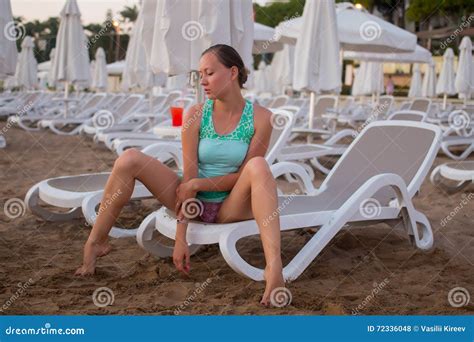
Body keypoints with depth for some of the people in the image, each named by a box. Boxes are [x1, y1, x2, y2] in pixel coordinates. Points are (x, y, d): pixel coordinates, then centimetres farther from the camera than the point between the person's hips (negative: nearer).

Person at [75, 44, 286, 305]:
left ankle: (274, 266, -47)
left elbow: (246, 175, -9)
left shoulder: (260, 117, -9)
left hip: (231, 207, -1)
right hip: (195, 202, 2)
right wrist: (180, 239, -17)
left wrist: (198, 183, -20)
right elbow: (188, 176, -12)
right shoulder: (196, 115, -8)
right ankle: (95, 244, -5)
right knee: (129, 160, -17)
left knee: (259, 166, -33)